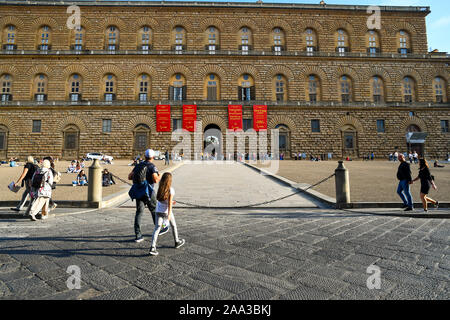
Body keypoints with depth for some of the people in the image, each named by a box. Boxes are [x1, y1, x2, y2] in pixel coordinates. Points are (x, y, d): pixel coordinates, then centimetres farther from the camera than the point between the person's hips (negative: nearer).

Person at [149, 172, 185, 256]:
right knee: (173, 226, 18)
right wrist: (169, 214, -20)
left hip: (158, 211, 4)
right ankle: (177, 242, 35)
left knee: (157, 228, 1)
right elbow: (169, 203, -18)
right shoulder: (171, 190, -15)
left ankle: (153, 247, -11)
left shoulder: (160, 189, 2)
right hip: (166, 211, -4)